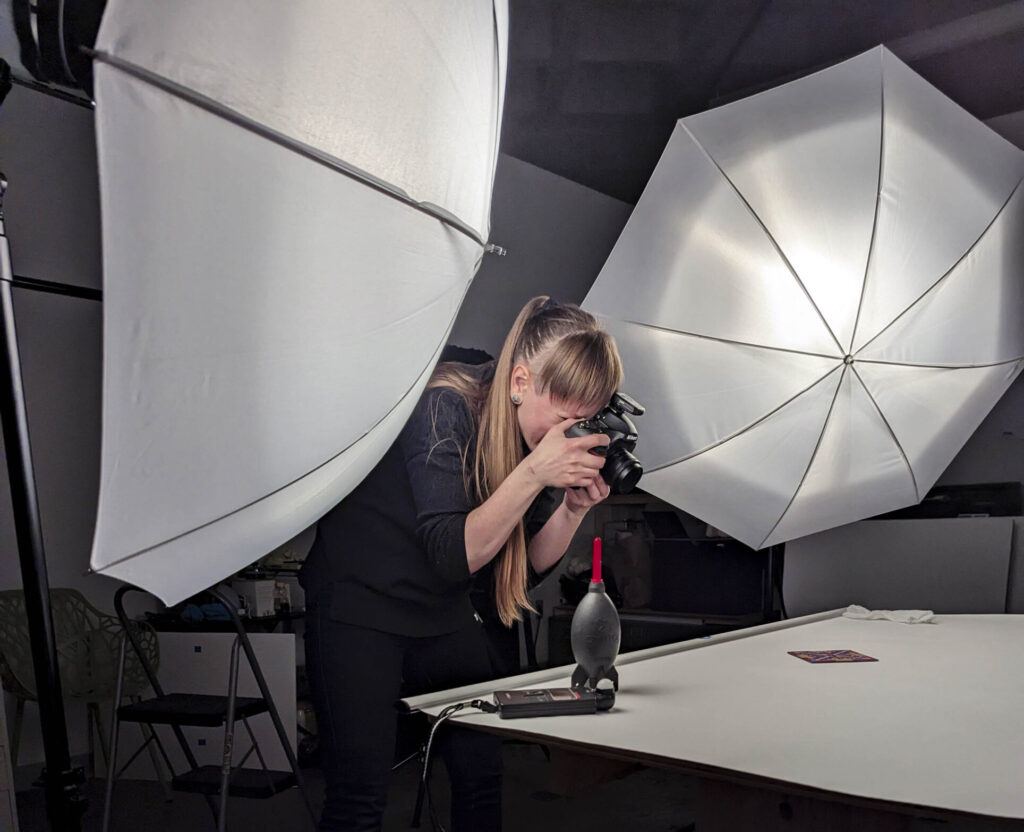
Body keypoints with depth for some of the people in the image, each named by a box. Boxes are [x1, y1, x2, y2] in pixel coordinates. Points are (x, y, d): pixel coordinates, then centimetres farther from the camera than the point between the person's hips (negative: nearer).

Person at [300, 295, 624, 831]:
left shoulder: (552, 436, -6)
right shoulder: (445, 409, -25)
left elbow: (531, 563, 0)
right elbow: (452, 556, -29)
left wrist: (573, 506, -18)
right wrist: (533, 472, -35)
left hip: (444, 615, 6)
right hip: (360, 605, -6)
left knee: (482, 771, 4)